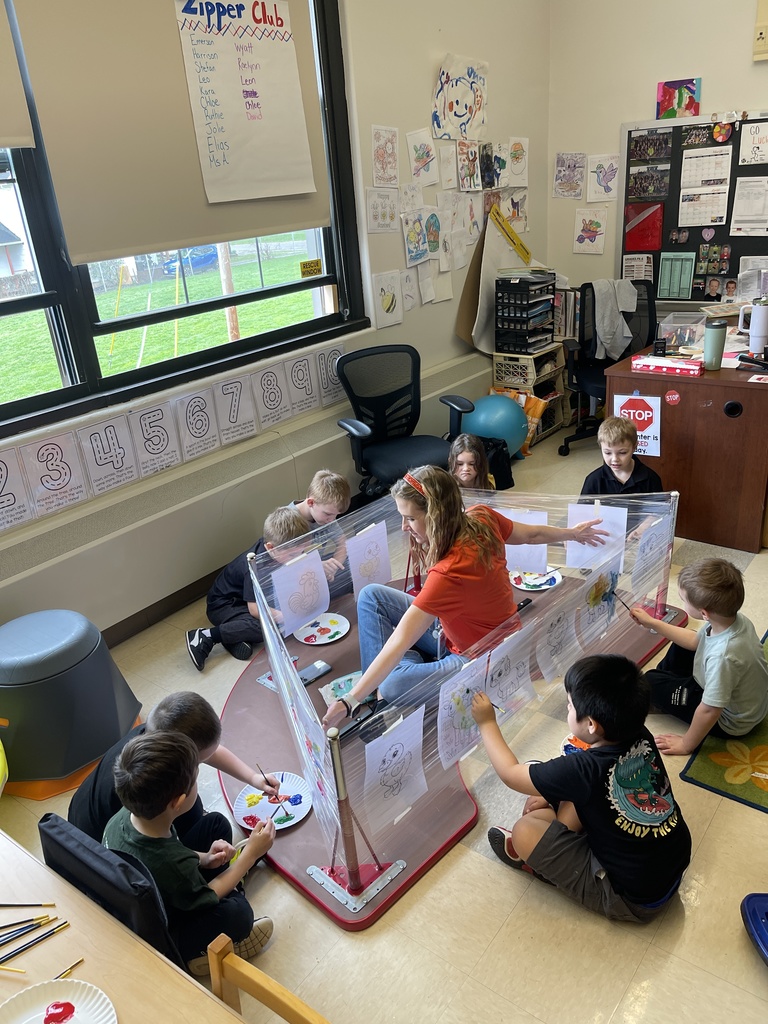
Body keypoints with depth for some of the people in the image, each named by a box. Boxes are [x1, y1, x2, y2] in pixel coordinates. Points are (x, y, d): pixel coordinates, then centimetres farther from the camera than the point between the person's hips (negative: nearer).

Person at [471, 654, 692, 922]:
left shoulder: (585, 769, -30)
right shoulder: (642, 739, -11)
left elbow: (510, 773, -15)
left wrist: (487, 722, -4)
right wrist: (552, 797, 11)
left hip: (633, 901, -7)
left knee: (523, 831, -8)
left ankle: (538, 861, 19)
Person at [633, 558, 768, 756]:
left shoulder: (722, 656, -43)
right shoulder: (734, 619, -18)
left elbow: (709, 712, -31)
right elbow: (694, 641, 2)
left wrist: (686, 744, -16)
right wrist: (652, 623, 4)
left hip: (730, 721, -7)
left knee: (651, 682, -4)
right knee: (681, 647, 16)